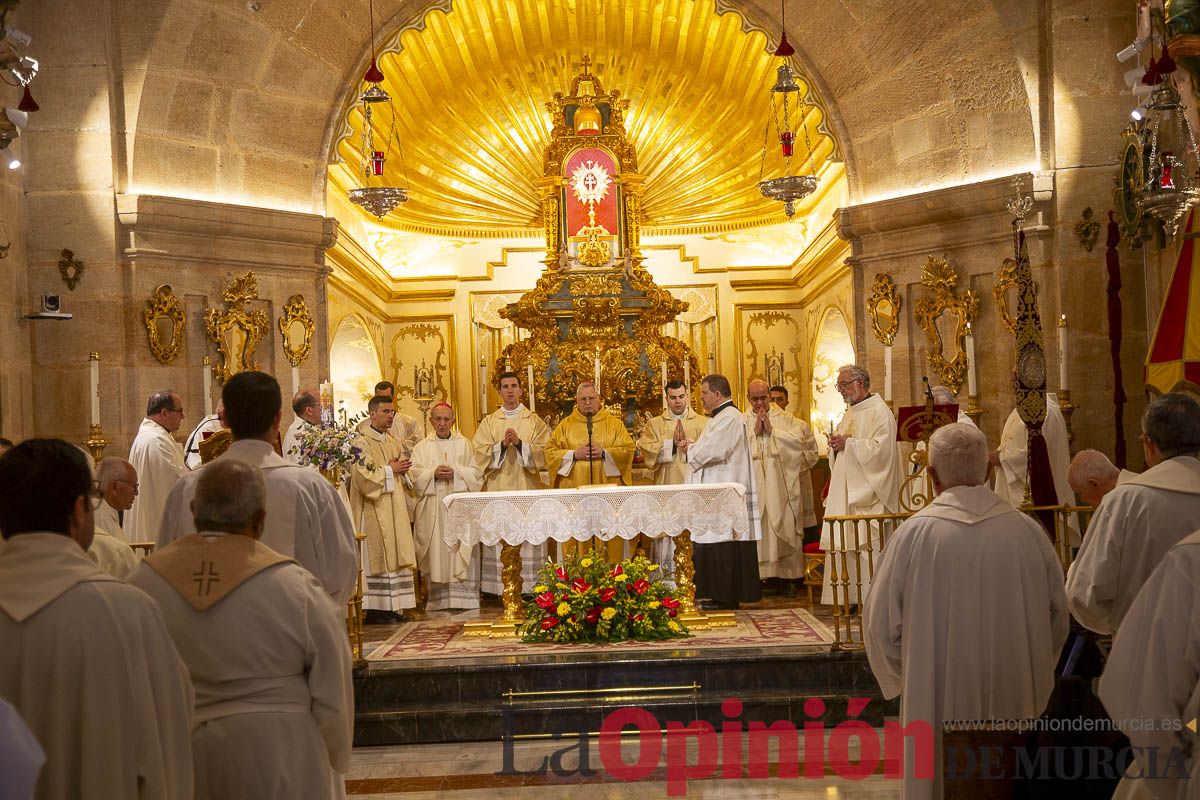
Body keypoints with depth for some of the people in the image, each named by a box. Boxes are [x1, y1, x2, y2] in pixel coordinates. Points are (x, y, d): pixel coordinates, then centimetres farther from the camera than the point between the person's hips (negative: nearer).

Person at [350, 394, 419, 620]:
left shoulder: (394, 442, 16)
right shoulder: (362, 442, -9)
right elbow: (363, 477, -19)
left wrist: (402, 469, -1)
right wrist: (390, 470, -12)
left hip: (395, 509, 8)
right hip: (375, 511, -8)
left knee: (396, 556, 6)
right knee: (378, 557, -7)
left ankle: (394, 605, 9)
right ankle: (376, 607, -3)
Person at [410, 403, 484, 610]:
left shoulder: (464, 444, 11)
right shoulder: (422, 447, 12)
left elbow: (476, 473, 4)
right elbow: (415, 474, 2)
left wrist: (456, 473, -12)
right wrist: (433, 474, -15)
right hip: (433, 507, 0)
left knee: (462, 551, -5)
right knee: (437, 549, -3)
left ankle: (463, 597, -3)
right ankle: (438, 599, 1)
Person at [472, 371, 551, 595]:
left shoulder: (534, 421, 9)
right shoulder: (489, 422, 11)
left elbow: (544, 451, -1)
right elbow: (479, 452, 0)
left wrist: (520, 444, -14)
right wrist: (502, 445, -14)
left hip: (527, 488, 0)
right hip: (498, 489, 0)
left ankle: (531, 584, 1)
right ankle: (502, 589, -1)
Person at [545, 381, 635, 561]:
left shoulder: (614, 423, 9)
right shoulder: (565, 425, 10)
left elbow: (628, 450, 2)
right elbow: (550, 451, 4)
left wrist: (605, 453, -12)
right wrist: (573, 454, -10)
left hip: (606, 492, 0)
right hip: (575, 492, 0)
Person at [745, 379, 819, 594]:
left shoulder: (785, 419, 7)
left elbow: (800, 438, -9)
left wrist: (772, 431, -10)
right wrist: (755, 432, -10)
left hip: (781, 485, 0)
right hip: (754, 486, 0)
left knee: (785, 529, 1)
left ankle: (787, 578, 9)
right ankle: (756, 576, 3)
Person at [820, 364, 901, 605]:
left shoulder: (879, 412, -9)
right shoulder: (849, 414, 20)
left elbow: (881, 448, -20)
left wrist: (848, 443, -15)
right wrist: (836, 445, 4)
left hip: (868, 491, -9)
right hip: (846, 490, 9)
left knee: (867, 544, -10)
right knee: (847, 545, 6)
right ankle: (851, 597, 9)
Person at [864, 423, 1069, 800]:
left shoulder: (913, 534, -13)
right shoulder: (1028, 531, -7)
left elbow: (881, 623, -7)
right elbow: (1057, 617, 3)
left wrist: (903, 677, 11)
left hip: (938, 701, -2)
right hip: (1015, 699, 2)